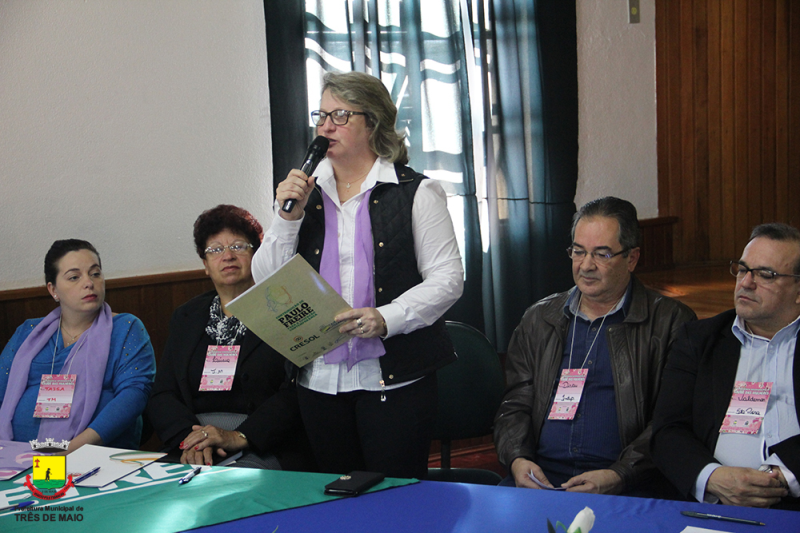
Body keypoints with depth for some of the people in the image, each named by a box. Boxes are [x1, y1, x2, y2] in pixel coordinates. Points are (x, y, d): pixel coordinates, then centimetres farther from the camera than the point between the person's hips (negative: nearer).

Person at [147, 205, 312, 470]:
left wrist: (239, 437, -18)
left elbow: (294, 394, -8)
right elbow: (162, 396, 10)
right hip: (193, 446, 5)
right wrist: (190, 439, -10)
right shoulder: (186, 317, 19)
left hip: (264, 448, -4)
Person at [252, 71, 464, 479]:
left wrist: (387, 318, -18)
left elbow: (447, 278, -4)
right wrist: (286, 218, -5)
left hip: (394, 380, -4)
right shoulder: (304, 192, 12)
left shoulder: (415, 192, 0)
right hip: (320, 380, 4)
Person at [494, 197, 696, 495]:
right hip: (539, 478, 3)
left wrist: (617, 477, -15)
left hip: (625, 487, -2)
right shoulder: (538, 319, 18)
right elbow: (515, 405, 17)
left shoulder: (670, 322, 4)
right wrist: (517, 459, -3)